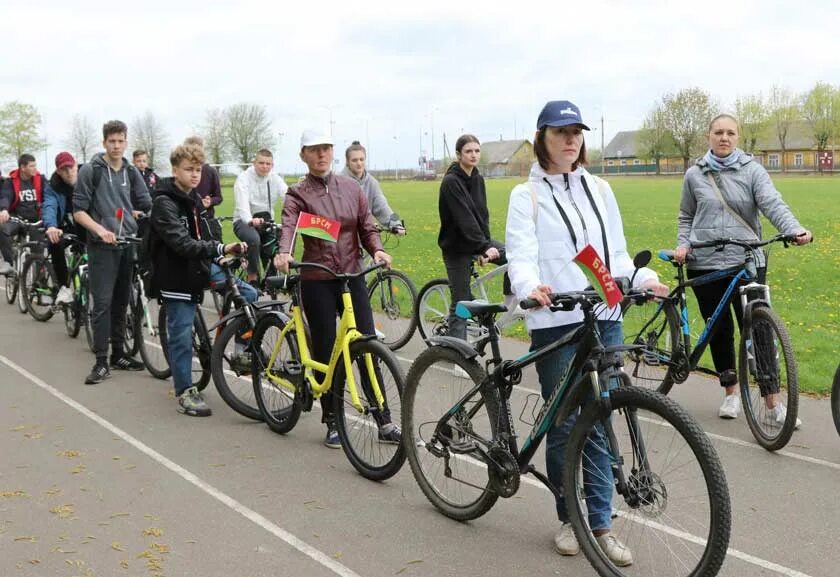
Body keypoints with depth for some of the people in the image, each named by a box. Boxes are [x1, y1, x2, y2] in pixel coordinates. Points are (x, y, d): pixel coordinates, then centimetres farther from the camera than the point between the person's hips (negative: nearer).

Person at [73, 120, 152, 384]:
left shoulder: (131, 172, 11)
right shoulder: (90, 170, -2)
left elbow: (148, 206, 14)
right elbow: (78, 211, -6)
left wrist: (136, 215, -2)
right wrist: (100, 229, -18)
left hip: (127, 245, 5)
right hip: (102, 246, -4)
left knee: (121, 302, 10)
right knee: (103, 303, -7)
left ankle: (119, 354, 20)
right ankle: (101, 361, -3)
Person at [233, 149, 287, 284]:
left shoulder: (276, 180, 1)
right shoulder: (244, 178, -10)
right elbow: (242, 202, -28)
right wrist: (250, 220, -49)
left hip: (267, 221, 4)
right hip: (244, 221, -4)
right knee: (254, 239, -34)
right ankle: (252, 278, -18)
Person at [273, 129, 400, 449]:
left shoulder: (351, 187, 9)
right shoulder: (298, 194, -1)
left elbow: (367, 226, 8)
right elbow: (288, 227, -18)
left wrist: (377, 249, -12)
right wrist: (283, 253, -39)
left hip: (352, 276, 2)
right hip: (317, 281, -2)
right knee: (325, 353, 4)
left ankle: (384, 422, 7)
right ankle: (332, 422, 18)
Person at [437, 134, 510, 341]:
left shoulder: (478, 179, 5)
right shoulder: (451, 181, -17)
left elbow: (482, 214, 3)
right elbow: (464, 218, -24)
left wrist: (486, 244, -9)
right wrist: (484, 246, -28)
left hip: (477, 240, 6)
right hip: (457, 245, -6)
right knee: (461, 302, -3)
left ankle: (509, 304, 0)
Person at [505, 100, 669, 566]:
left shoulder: (600, 190, 13)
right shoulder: (527, 195, 2)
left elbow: (616, 252, 14)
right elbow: (521, 254, -10)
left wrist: (644, 278, -5)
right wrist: (530, 287, -31)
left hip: (604, 319, 3)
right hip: (554, 321, -3)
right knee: (563, 424, 4)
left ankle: (600, 523, 11)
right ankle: (570, 518, 20)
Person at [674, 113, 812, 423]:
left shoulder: (752, 170, 1)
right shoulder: (695, 175, 8)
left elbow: (773, 204, -12)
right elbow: (686, 217, 16)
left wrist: (795, 230, -29)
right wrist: (682, 244, -2)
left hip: (747, 262, -2)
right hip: (705, 264, 2)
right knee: (719, 330, 9)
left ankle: (773, 402, 6)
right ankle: (730, 393, 26)